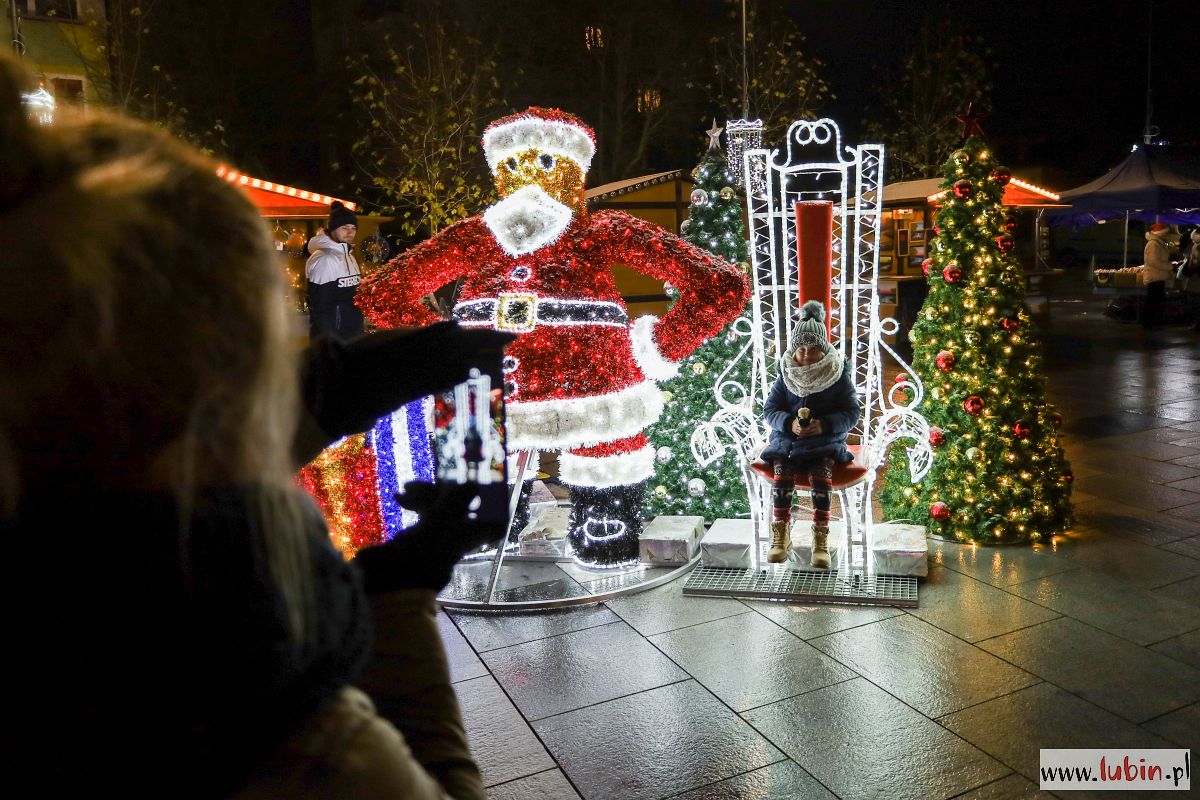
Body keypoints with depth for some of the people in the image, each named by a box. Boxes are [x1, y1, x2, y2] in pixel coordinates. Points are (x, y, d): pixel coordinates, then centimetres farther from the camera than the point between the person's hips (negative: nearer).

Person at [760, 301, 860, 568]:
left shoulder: (838, 373, -3)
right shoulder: (786, 373, 2)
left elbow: (851, 412, -2)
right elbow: (770, 409, 3)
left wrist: (825, 424, -20)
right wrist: (789, 423, -18)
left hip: (826, 438, -1)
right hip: (788, 436, 2)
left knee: (821, 474, -30)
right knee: (782, 473, -26)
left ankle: (821, 541, -20)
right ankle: (780, 538, -14)